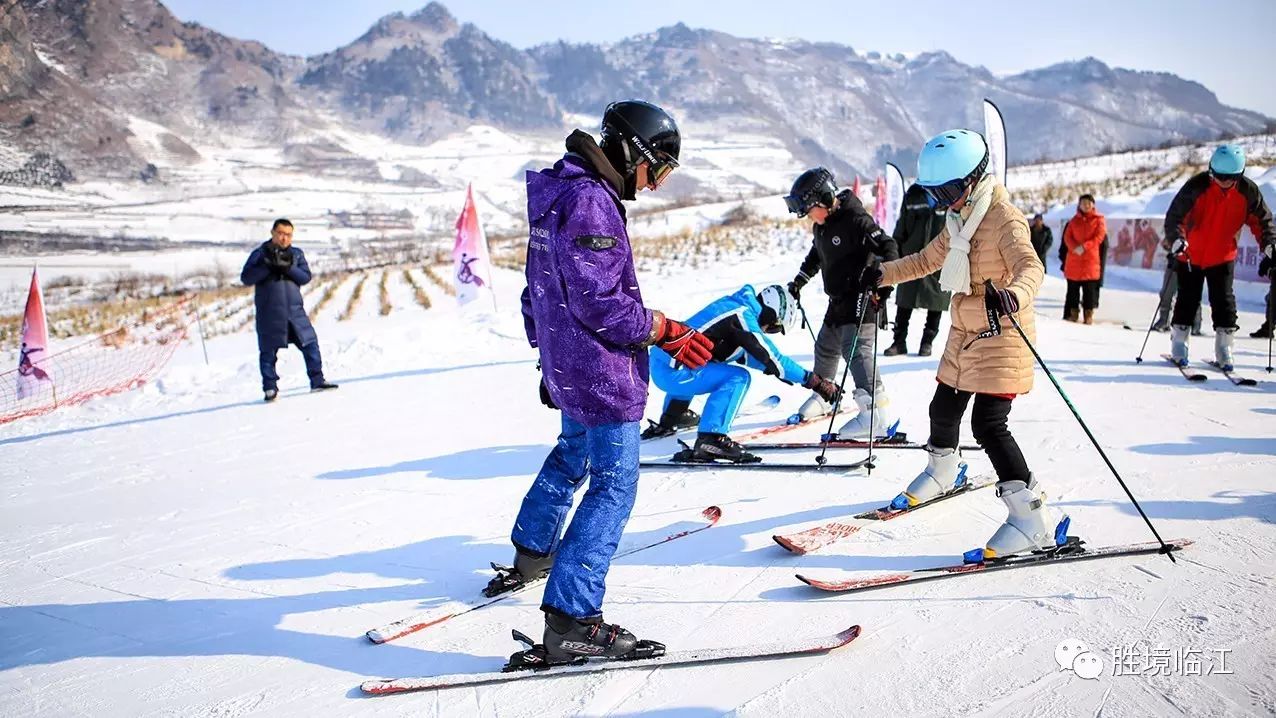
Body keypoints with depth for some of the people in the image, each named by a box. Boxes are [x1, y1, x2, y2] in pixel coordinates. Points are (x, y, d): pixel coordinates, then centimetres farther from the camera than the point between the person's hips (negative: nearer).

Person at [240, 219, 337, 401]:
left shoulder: (296, 254, 9)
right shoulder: (260, 254, 1)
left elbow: (306, 277, -2)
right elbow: (246, 278, -8)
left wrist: (288, 268, -18)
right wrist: (267, 266, -19)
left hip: (295, 310, 3)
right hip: (269, 313, -3)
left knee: (310, 342, 2)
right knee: (268, 351, 2)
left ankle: (317, 381, 12)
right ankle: (270, 388, 12)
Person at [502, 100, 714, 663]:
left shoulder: (559, 193, 13)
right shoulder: (590, 203, -20)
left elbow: (538, 293, 19)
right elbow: (598, 303, -25)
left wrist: (548, 353, 27)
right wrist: (667, 332, -18)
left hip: (568, 367, 11)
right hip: (602, 372, -11)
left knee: (573, 454, 29)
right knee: (613, 484, -7)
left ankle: (532, 553, 47)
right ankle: (570, 620, -7)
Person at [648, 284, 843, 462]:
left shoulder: (734, 305, 13)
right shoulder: (742, 316, -15)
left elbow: (742, 354, 26)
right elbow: (771, 358, -17)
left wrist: (773, 368, 22)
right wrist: (816, 382, -15)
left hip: (659, 361, 10)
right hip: (671, 372, -10)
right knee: (737, 378, -16)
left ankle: (670, 418, 47)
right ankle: (711, 438, -22)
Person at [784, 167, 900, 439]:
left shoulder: (855, 220, -18)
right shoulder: (821, 225, 10)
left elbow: (887, 247, -21)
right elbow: (816, 255, 28)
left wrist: (884, 281, -30)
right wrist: (800, 280, 32)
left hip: (861, 300, -10)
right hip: (838, 301, 10)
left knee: (857, 350, -20)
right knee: (825, 347, 20)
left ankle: (877, 413, -24)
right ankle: (822, 398, 40)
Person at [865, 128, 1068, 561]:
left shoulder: (1004, 218, -17)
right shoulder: (958, 219, 10)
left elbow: (1030, 266, -33)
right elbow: (929, 259, 26)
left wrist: (1013, 295, -54)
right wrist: (883, 275, 25)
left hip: (1001, 337, -9)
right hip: (964, 335, 9)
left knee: (988, 425, -16)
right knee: (943, 410, 20)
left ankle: (1033, 522, -11)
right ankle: (943, 472, 50)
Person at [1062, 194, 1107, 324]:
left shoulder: (1098, 220, 6)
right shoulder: (1074, 221, 13)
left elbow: (1099, 237, -4)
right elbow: (1067, 237, 4)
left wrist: (1084, 246, -18)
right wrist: (1075, 247, -16)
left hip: (1091, 260, -3)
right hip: (1074, 260, 3)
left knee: (1090, 289, -3)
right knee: (1073, 289, 6)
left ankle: (1089, 314, 1)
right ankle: (1073, 313, 12)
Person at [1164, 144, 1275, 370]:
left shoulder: (1248, 191, -9)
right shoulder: (1196, 187, -18)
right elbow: (1174, 215, -18)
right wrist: (1177, 239, -35)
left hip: (1223, 257, 2)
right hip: (1190, 256, -2)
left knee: (1224, 302, -1)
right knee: (1187, 300, 4)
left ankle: (1223, 348, 8)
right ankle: (1178, 346, 15)